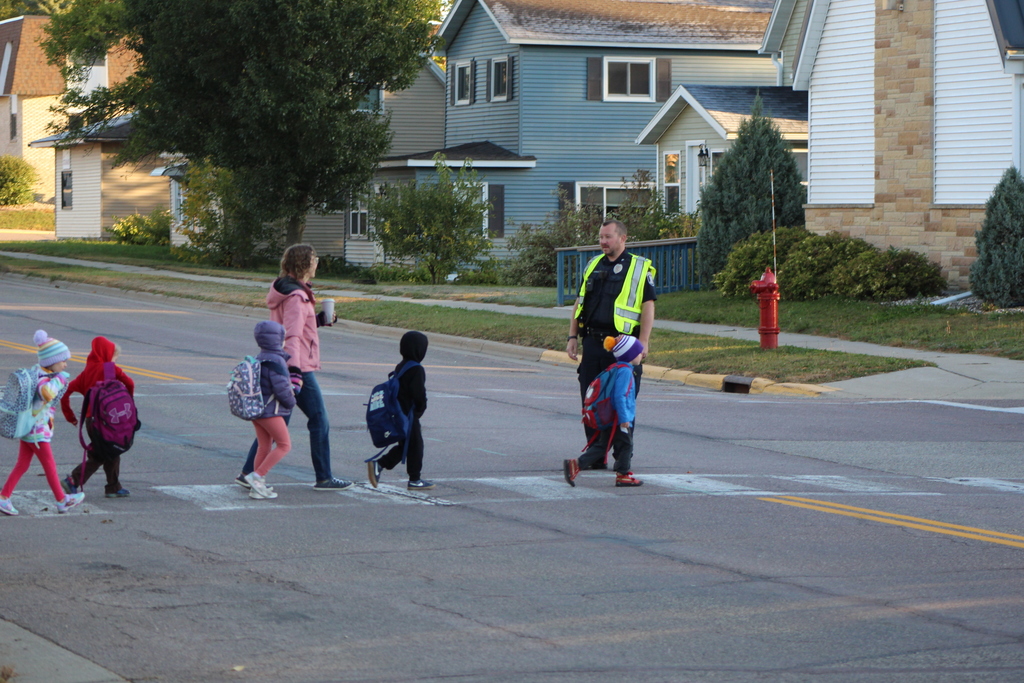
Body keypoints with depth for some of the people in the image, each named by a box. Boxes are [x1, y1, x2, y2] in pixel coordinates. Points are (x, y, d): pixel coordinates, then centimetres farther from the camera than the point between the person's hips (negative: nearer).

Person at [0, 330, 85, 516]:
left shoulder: (38, 372, 6)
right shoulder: (43, 379, -24)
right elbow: (47, 392, -46)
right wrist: (61, 378, -31)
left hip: (28, 428, 9)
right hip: (37, 430, -9)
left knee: (22, 465, 13)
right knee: (50, 466, 5)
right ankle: (62, 500, 18)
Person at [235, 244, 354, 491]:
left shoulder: (284, 291, 13)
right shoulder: (296, 297, -17)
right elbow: (292, 336, -26)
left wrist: (319, 320, 15)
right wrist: (295, 373, -34)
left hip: (279, 367, 9)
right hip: (301, 368, -9)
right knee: (319, 421, 1)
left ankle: (248, 473, 8)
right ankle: (324, 478, 7)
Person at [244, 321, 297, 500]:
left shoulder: (259, 359, 12)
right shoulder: (275, 361, -17)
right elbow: (281, 388, -21)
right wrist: (290, 402, -1)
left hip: (256, 409, 9)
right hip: (270, 411, -9)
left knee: (263, 447, 13)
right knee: (284, 445, -1)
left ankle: (257, 487, 13)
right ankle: (257, 476, -8)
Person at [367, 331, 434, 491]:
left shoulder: (400, 367, 12)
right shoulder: (416, 370, -17)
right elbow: (419, 394, -22)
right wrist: (421, 409, -4)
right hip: (410, 415, -9)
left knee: (404, 445, 17)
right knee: (415, 446, 2)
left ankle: (379, 464, 7)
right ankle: (414, 480, 7)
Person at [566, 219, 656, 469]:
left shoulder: (640, 268, -1)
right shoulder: (593, 265, 15)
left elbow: (648, 306, -6)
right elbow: (580, 302, 19)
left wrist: (643, 342, -13)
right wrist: (573, 337, 12)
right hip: (593, 343, 5)